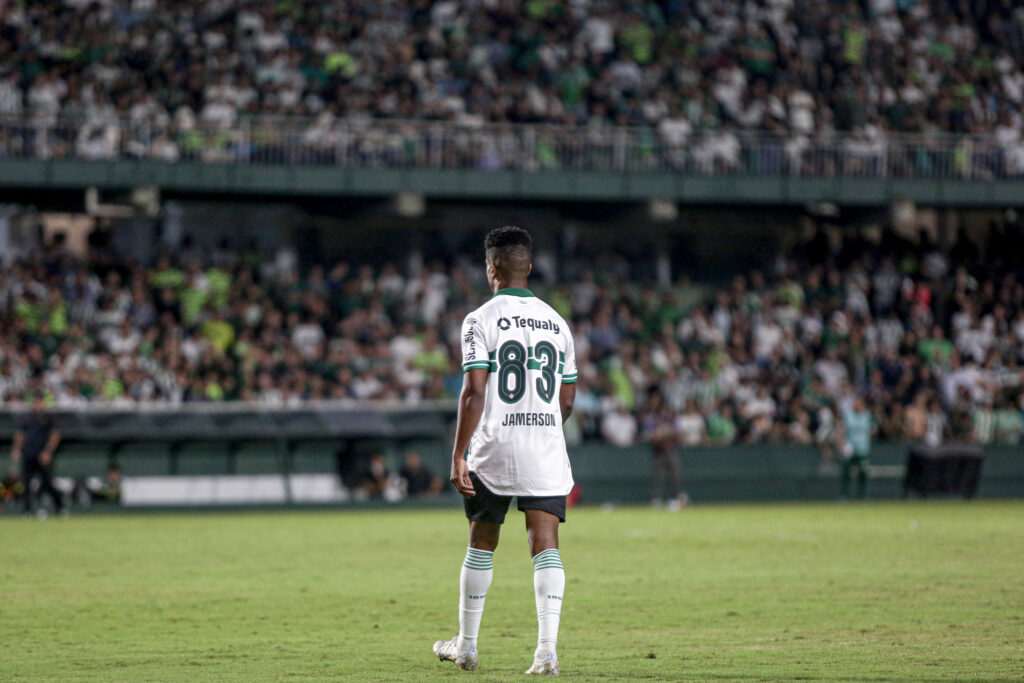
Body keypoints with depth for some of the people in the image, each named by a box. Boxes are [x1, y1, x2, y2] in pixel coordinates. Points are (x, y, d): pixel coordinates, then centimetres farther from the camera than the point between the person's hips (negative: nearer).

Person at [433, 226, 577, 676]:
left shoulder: (481, 321, -6)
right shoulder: (556, 322, 10)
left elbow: (474, 392, -14)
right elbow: (567, 399, 14)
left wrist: (458, 456, -13)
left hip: (494, 449, -3)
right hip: (547, 450, 3)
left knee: (481, 544, 12)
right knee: (545, 545, -3)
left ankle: (466, 646, 23)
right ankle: (547, 648, -14)